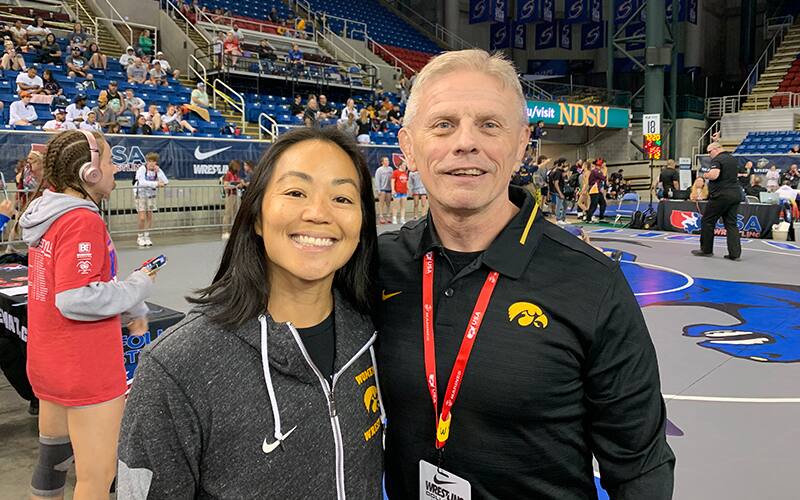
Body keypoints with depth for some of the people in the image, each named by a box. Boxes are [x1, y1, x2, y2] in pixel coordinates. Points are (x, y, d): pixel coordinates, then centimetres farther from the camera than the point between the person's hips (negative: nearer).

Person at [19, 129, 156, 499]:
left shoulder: (48, 215, 6)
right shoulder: (82, 222, -21)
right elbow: (77, 299, -26)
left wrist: (130, 310, 7)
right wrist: (137, 286, -14)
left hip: (48, 364, 9)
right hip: (88, 370, -9)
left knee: (52, 458, 25)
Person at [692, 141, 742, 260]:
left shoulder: (717, 159, -11)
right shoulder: (734, 159, 17)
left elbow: (714, 175, -25)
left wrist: (705, 175, -7)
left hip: (721, 195, -8)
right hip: (735, 194, 8)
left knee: (707, 221, 5)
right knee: (731, 224, 7)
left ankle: (706, 250, 12)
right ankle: (735, 253, 0)